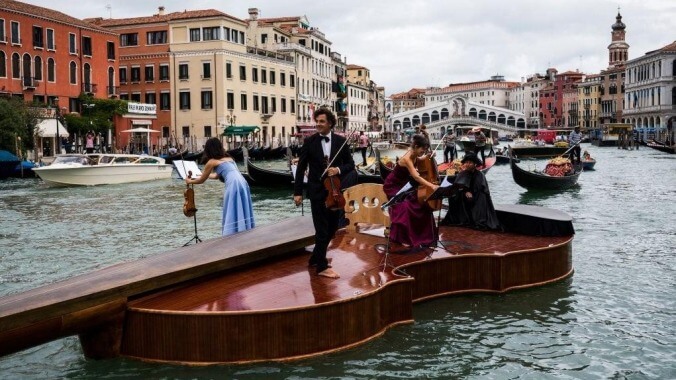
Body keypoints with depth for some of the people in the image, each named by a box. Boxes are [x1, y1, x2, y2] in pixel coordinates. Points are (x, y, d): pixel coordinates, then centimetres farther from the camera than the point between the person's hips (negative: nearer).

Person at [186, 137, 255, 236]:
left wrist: (190, 181, 38)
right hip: (242, 184, 7)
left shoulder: (212, 162, 6)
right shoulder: (228, 158, 26)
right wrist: (206, 174, 58)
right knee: (240, 214, 12)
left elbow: (201, 180, 19)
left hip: (233, 185, -7)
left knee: (232, 216, -2)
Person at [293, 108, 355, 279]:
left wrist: (338, 170, -17)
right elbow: (301, 168, -2)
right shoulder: (309, 141, -4)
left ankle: (315, 258, 33)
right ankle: (322, 266, 9)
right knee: (322, 229, -1)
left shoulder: (341, 141, 1)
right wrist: (297, 192, -7)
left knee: (332, 227, 14)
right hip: (317, 191, -3)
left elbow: (350, 164, 5)